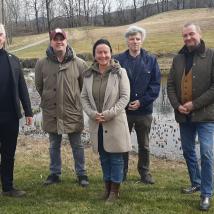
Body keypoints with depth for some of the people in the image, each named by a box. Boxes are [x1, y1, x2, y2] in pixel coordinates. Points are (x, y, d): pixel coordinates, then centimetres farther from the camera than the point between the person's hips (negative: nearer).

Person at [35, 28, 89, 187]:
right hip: (51, 112, 2)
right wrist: (49, 100, 12)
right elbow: (39, 86, 8)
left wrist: (73, 99, 8)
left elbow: (85, 85, 4)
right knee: (54, 145, 16)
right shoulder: (42, 64, -5)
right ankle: (55, 173, 31)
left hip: (73, 112, -1)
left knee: (77, 145, 12)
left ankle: (81, 173, 26)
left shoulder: (79, 63, -9)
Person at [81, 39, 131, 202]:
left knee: (116, 157, 4)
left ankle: (115, 190, 18)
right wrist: (92, 113, -10)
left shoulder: (119, 72, -6)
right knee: (103, 156, 15)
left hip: (115, 122, -4)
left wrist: (109, 113, -17)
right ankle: (107, 186, 30)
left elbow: (125, 97, -9)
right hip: (96, 123, 4)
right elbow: (84, 97, 6)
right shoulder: (89, 74, 5)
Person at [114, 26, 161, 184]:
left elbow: (156, 85, -3)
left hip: (144, 110, 1)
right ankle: (122, 172, 25)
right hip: (123, 110, 0)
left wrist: (141, 101, -13)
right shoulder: (118, 60, -2)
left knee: (144, 145, 13)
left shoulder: (151, 60, 1)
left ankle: (144, 172, 27)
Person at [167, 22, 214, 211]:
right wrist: (177, 105, -7)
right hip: (184, 115, 5)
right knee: (188, 151, 15)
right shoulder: (178, 58, 9)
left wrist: (195, 104, -16)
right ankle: (196, 183, 34)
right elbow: (170, 85, 8)